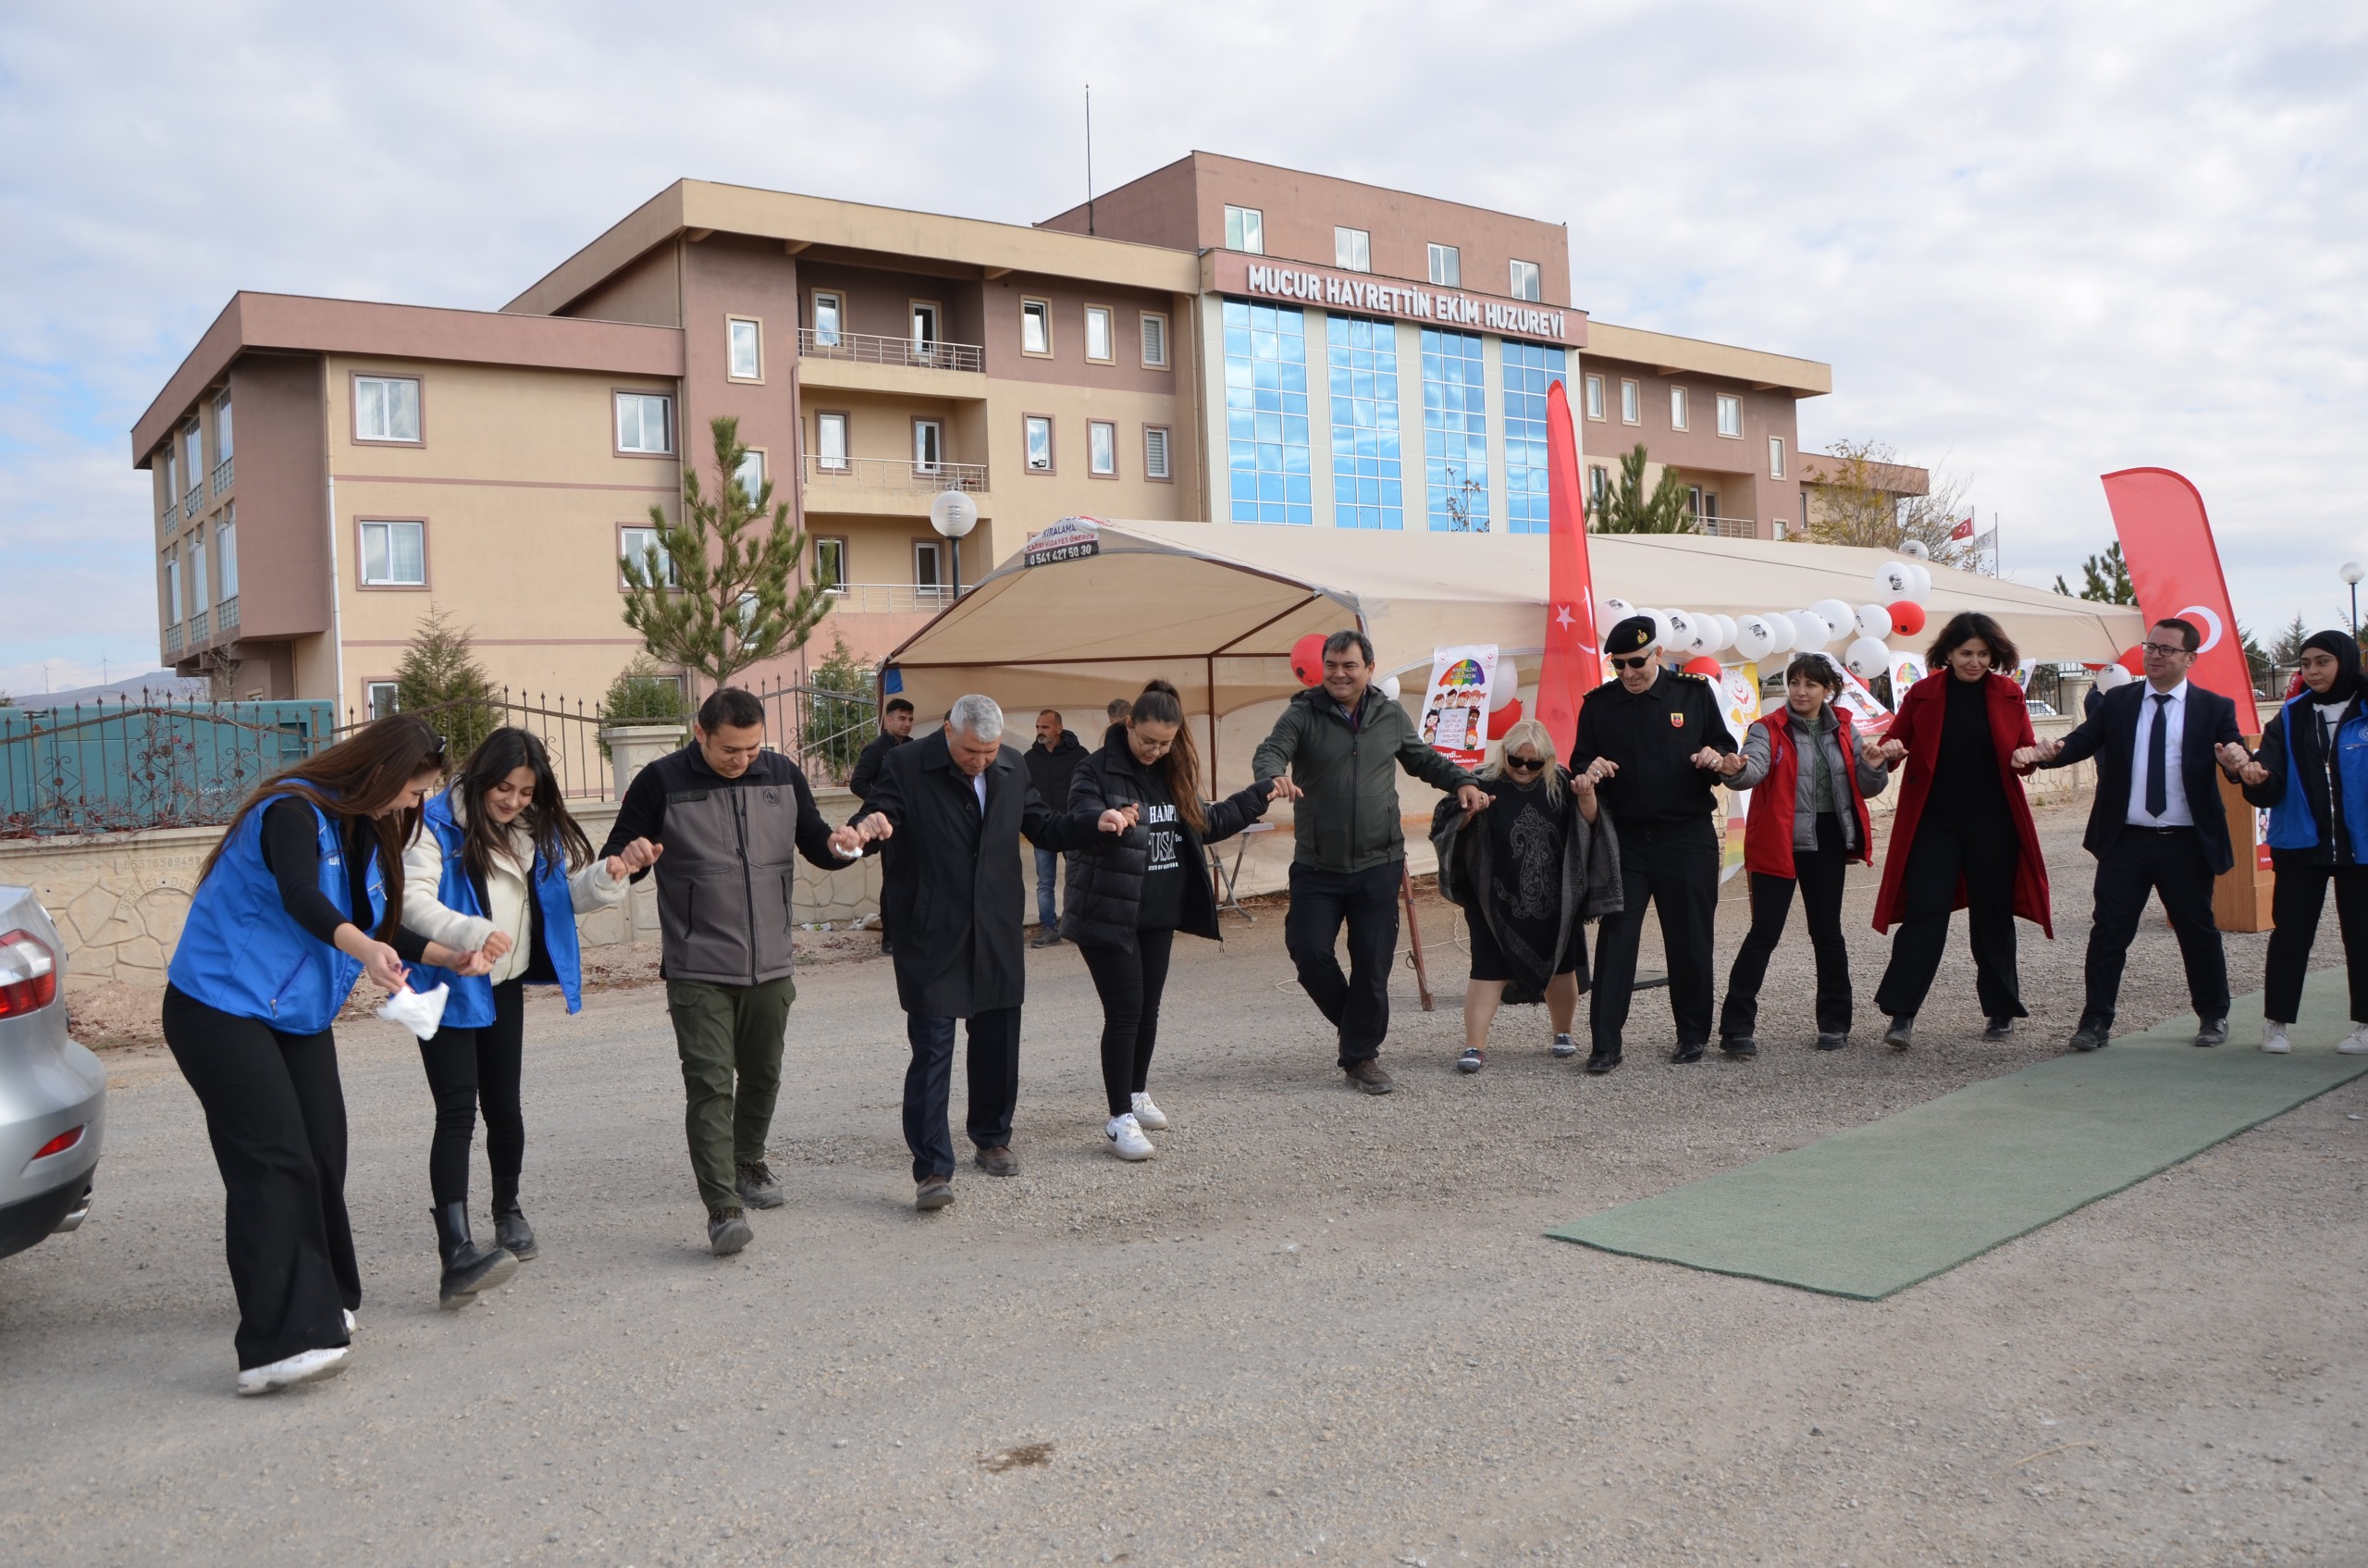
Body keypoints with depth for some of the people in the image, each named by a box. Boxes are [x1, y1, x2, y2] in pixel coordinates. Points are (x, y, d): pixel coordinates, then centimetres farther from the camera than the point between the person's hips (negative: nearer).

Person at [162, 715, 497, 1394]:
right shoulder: (293, 814, -18)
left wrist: (446, 955, 5)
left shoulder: (366, 831, 10)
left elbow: (380, 928, 17)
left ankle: (320, 1304, 25)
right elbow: (301, 898, -37)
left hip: (299, 1017, 9)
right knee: (272, 1165, -17)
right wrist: (361, 946, -54)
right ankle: (276, 1344, -19)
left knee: (322, 1158, 8)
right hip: (223, 1008, -9)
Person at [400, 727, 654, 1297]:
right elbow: (412, 900, -24)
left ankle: (508, 1211, 38)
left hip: (504, 988, 6)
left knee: (503, 1105, 16)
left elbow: (569, 892, 8)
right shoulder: (438, 825, -15)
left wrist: (614, 872, -12)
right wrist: (472, 933, -39)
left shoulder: (536, 831, 5)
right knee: (457, 1113, -12)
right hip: (448, 988, -6)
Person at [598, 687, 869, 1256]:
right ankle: (722, 1206, -6)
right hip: (698, 972, -4)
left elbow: (813, 841, 16)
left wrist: (837, 845, -7)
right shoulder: (661, 782, -7)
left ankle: (748, 1165, 40)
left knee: (762, 1076, 18)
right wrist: (628, 862, -26)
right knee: (710, 1085, -9)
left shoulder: (782, 775, 4)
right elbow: (614, 858, -2)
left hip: (770, 966, 4)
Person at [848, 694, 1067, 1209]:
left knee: (998, 1044, 14)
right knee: (932, 1050, -7)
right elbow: (874, 822, -12)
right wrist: (866, 828, -37)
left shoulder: (1012, 768, 7)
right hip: (931, 939, -5)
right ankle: (931, 1169, -3)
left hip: (997, 934, 5)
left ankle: (992, 1139, 33)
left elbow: (1042, 826, 17)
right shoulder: (907, 769, -9)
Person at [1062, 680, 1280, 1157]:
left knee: (1148, 1009, 15)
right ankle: (1119, 1120, 0)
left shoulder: (1174, 772, 8)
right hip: (1109, 916, -6)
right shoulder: (1098, 769, -13)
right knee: (1124, 1012, -7)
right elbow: (1076, 820, -31)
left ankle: (1137, 1095, 33)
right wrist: (1101, 821, -53)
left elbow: (1207, 822, 22)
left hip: (1159, 915, 7)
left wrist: (1259, 796, 21)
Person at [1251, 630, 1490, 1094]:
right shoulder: (1303, 714, -3)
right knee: (1309, 951, -7)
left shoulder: (1391, 716, 7)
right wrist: (1274, 777, -42)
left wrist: (1462, 781, 5)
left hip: (1378, 867, 2)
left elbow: (1423, 759, 22)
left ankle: (1361, 1055, 18)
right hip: (1317, 867, -1)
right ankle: (1354, 1023, 21)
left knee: (1373, 964, 3)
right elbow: (1269, 751, -19)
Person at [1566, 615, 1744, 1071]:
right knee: (1615, 939, -3)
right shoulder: (1598, 704, 6)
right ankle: (1605, 1043, 0)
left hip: (1687, 837, -1)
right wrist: (1588, 772, -15)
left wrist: (1719, 761, -15)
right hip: (1623, 840, 1)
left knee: (1689, 940, 6)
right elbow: (1579, 764, 9)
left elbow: (1728, 753, 9)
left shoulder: (1693, 693, 4)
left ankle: (1693, 1034, 21)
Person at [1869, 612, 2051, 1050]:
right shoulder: (1923, 694, 0)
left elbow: (2024, 749, 9)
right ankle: (1901, 1014, -6)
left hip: (1993, 824, 1)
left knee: (1993, 915, 10)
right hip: (1934, 821, -1)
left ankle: (2001, 1011, 23)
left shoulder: (2008, 695, 3)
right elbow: (1893, 742, 6)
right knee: (1925, 911, -7)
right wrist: (1888, 751, -18)